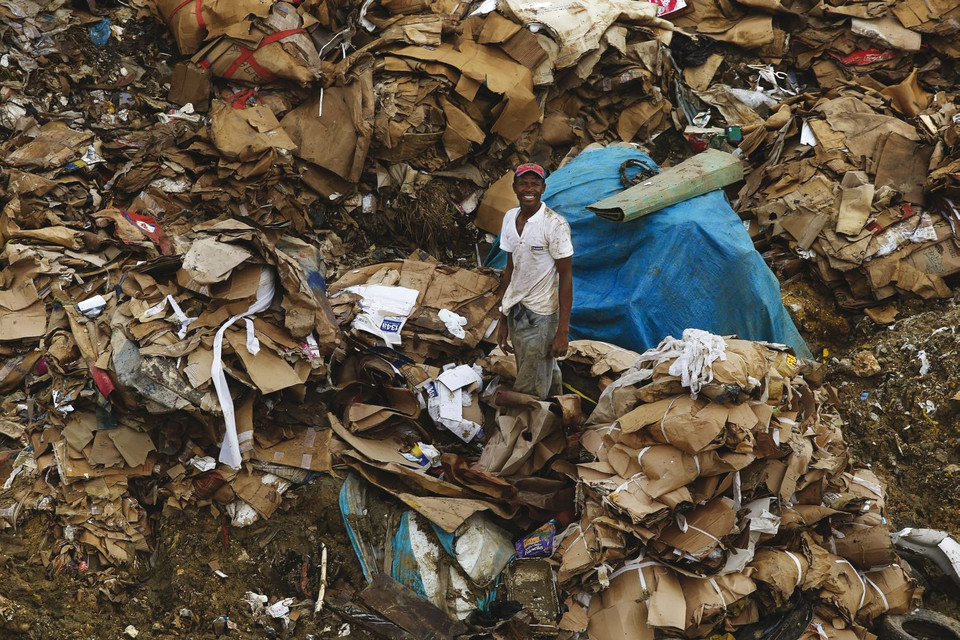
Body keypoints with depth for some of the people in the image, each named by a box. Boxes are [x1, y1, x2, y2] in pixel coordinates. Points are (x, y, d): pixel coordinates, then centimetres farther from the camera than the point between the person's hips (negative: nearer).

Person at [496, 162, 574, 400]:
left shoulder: (555, 225, -15)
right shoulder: (510, 218, 6)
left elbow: (565, 277, -13)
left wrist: (563, 330, -16)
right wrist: (503, 320, 15)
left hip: (540, 317, -6)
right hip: (515, 311, 6)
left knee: (529, 393, -5)